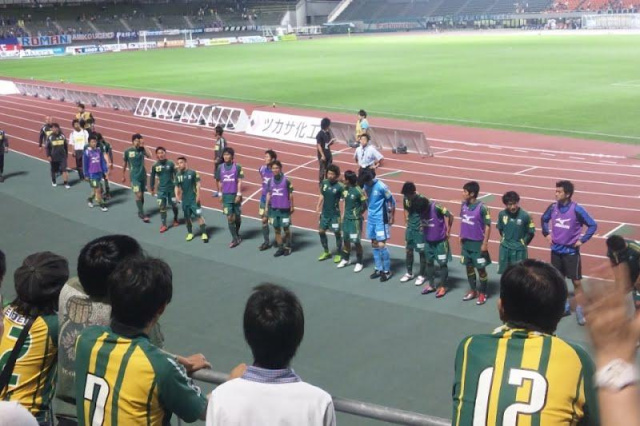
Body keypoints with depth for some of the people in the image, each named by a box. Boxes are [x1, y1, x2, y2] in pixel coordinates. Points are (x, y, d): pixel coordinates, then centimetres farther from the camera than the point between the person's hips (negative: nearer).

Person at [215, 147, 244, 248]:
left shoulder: (237, 167, -6)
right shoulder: (220, 167, 2)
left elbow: (239, 181, -7)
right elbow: (218, 181, 11)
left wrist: (239, 194, -13)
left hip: (236, 195, -1)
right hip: (226, 195, 1)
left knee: (237, 216, 11)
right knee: (230, 218, -5)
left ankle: (237, 234, 34)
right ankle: (235, 239, -1)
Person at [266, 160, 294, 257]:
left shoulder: (286, 180, -11)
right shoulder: (270, 181, 2)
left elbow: (290, 194, -4)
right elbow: (268, 194, 8)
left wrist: (292, 206, -1)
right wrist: (267, 206, 5)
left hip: (284, 209, -4)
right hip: (274, 209, 4)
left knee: (286, 229, 6)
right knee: (276, 229, 9)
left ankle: (288, 247, 21)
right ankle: (280, 248, 19)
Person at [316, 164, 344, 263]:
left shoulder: (339, 187, -18)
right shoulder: (324, 183, -2)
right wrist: (318, 207, 4)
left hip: (335, 214, -6)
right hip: (324, 213, 6)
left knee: (337, 233, 5)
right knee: (321, 231, 12)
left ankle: (338, 254, 21)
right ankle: (326, 252, 30)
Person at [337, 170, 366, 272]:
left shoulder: (358, 191, -20)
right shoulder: (345, 188, -1)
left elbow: (365, 205, -14)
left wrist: (358, 214, -4)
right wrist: (345, 214, 8)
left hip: (355, 220, -7)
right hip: (346, 218, 7)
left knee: (356, 241, 0)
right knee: (346, 239, 17)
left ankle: (359, 263, 13)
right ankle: (345, 259, 34)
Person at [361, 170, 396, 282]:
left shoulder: (381, 187, -18)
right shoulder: (366, 186, 1)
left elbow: (392, 201, -10)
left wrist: (391, 217, -4)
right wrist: (369, 213, 13)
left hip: (381, 219, -7)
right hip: (371, 219, 7)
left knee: (381, 245, -7)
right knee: (374, 244, 11)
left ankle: (387, 271, 4)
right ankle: (378, 269, 21)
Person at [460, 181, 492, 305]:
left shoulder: (482, 208, -19)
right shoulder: (464, 205, -1)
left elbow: (488, 226, -14)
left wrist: (485, 243, -15)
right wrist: (461, 236, 12)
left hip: (478, 243, -6)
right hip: (466, 242, 6)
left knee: (481, 269, 5)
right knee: (469, 267, 16)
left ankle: (483, 293, 19)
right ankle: (473, 290, 31)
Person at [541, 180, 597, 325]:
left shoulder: (576, 209, -17)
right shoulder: (553, 207, -4)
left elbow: (593, 225, -11)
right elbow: (544, 219, 18)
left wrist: (582, 240, -12)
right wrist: (547, 233, 8)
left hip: (571, 251, -5)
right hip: (556, 250, 5)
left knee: (576, 281, 1)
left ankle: (579, 310, 12)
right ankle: (565, 306, 27)